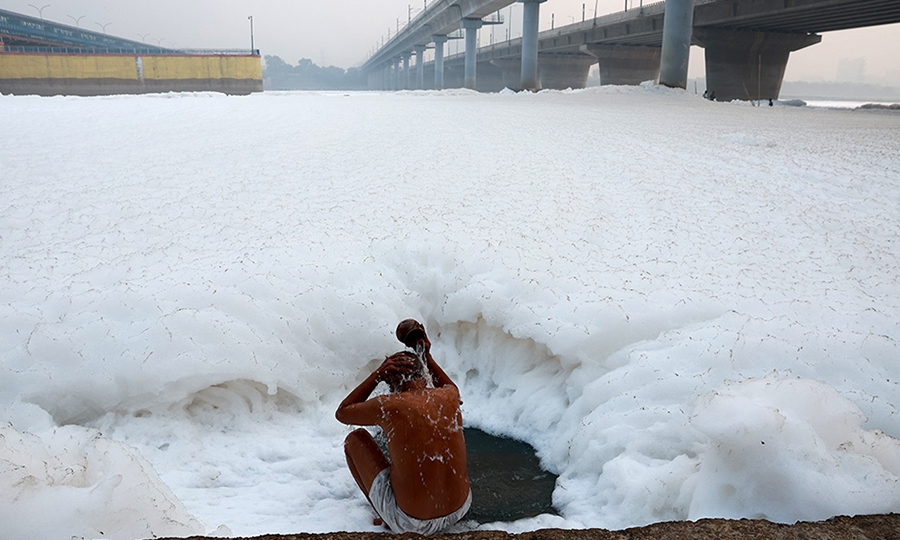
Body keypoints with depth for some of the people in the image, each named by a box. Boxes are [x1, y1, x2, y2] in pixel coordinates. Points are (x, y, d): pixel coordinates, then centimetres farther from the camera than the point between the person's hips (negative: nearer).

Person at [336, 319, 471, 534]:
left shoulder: (388, 406, -17)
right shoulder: (449, 397, -6)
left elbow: (342, 413, 3)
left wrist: (378, 374, -4)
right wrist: (426, 357, 13)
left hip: (411, 522, -4)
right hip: (459, 509, 5)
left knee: (355, 438, 12)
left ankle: (388, 518, 17)